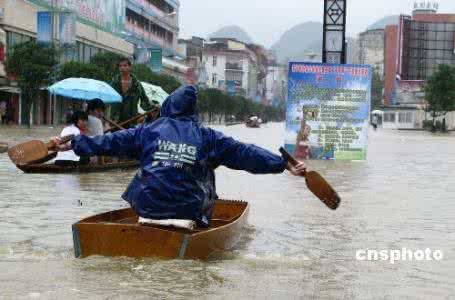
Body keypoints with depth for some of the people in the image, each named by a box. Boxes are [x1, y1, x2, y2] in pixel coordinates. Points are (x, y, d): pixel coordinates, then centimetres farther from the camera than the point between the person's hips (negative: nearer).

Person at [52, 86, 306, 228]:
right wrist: (286, 165, 6)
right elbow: (245, 154, 2)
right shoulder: (208, 137, 4)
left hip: (147, 207, 2)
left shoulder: (148, 131, 7)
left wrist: (73, 144, 19)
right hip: (188, 213, -1)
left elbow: (109, 142, 9)